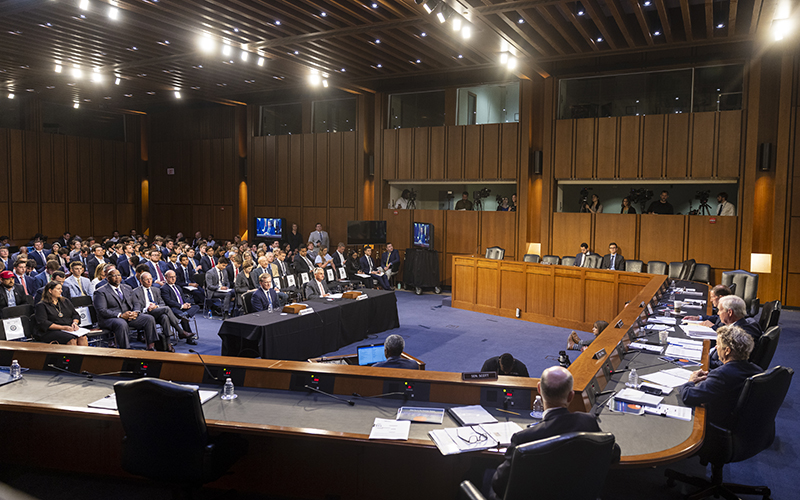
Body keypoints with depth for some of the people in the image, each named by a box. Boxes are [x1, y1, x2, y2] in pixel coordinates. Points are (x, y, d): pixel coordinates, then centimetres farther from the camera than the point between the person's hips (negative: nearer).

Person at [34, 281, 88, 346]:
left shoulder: (65, 301, 21)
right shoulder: (41, 305, 4)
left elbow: (75, 315, 22)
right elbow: (43, 323, -8)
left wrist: (75, 323, -3)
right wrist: (63, 327, -17)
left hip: (69, 329, 5)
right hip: (52, 331, -4)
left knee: (82, 338, -29)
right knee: (72, 340, -35)